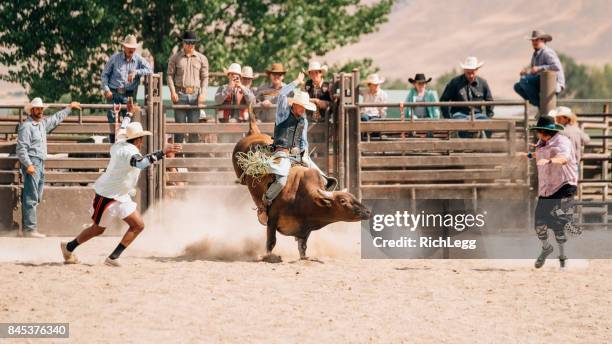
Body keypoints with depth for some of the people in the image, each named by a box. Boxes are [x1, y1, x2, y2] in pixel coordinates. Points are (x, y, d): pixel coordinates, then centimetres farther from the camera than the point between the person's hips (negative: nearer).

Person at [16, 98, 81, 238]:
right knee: (31, 198, -12)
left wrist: (69, 108, 43)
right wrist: (28, 165, -23)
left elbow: (56, 119, 35)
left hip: (40, 163, 10)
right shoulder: (26, 126, -10)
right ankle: (30, 229, -15)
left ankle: (29, 227, 13)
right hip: (32, 163, -10)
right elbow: (21, 148, -16)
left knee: (36, 198, 10)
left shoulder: (43, 123, 15)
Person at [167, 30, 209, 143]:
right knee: (180, 124, -2)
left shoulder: (201, 58, 10)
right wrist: (173, 91, -8)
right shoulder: (175, 58, 6)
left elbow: (205, 78, 10)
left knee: (194, 124, 0)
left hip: (195, 95, 1)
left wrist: (203, 93, -3)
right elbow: (170, 75, 4)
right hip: (180, 94, -1)